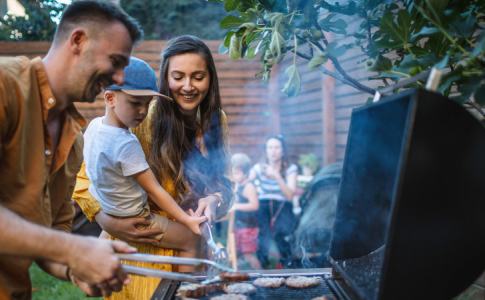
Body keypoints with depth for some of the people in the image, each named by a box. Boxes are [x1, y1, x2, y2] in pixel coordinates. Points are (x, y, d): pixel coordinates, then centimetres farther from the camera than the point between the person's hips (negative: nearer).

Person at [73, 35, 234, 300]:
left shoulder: (216, 121, 1)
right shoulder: (142, 120, -17)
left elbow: (224, 183, 5)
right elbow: (84, 174, -13)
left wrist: (214, 201, -17)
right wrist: (108, 222, -27)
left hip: (191, 250, 5)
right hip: (141, 248, -4)